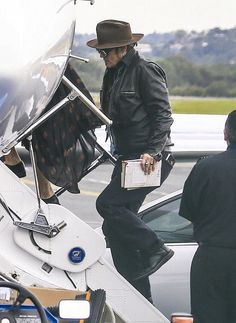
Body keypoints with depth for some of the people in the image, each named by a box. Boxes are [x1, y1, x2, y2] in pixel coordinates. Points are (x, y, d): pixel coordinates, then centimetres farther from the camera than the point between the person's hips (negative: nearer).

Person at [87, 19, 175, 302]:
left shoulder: (145, 71, -11)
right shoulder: (113, 75, 15)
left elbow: (163, 114, -14)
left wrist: (152, 151, -22)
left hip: (151, 159, -9)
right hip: (127, 159, 9)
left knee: (108, 204, -20)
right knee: (115, 228, 5)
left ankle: (155, 250, -6)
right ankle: (140, 298, 11)